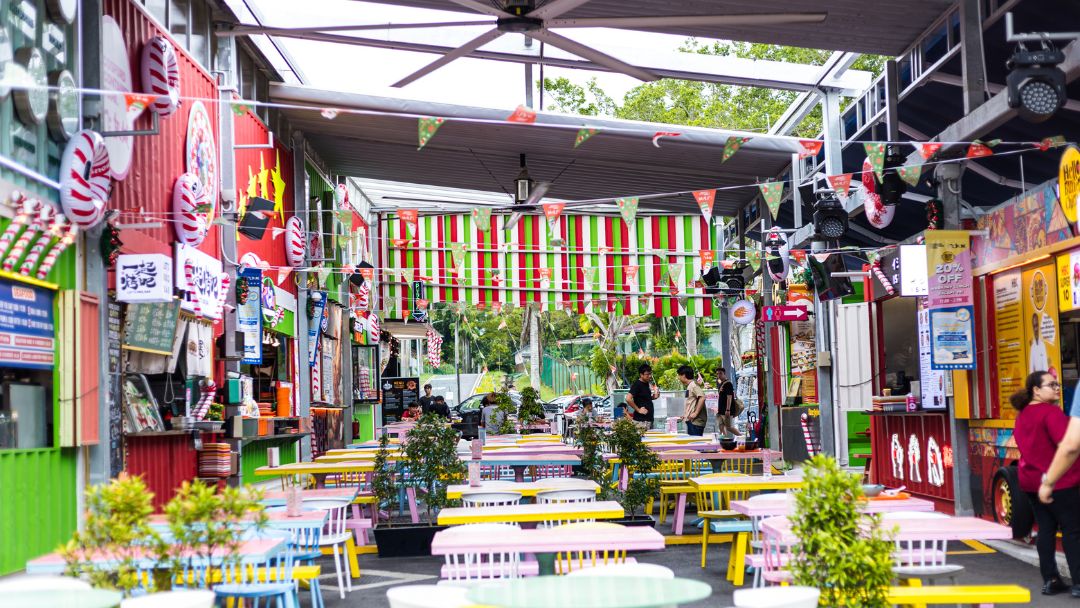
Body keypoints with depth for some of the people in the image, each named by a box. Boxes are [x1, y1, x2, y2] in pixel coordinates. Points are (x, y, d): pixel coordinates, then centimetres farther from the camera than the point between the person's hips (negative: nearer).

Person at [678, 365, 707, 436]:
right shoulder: (689, 386, 17)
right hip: (691, 421, 10)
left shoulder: (693, 385, -11)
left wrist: (696, 413, -23)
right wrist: (686, 414, 20)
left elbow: (702, 398, -24)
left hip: (695, 421, -10)